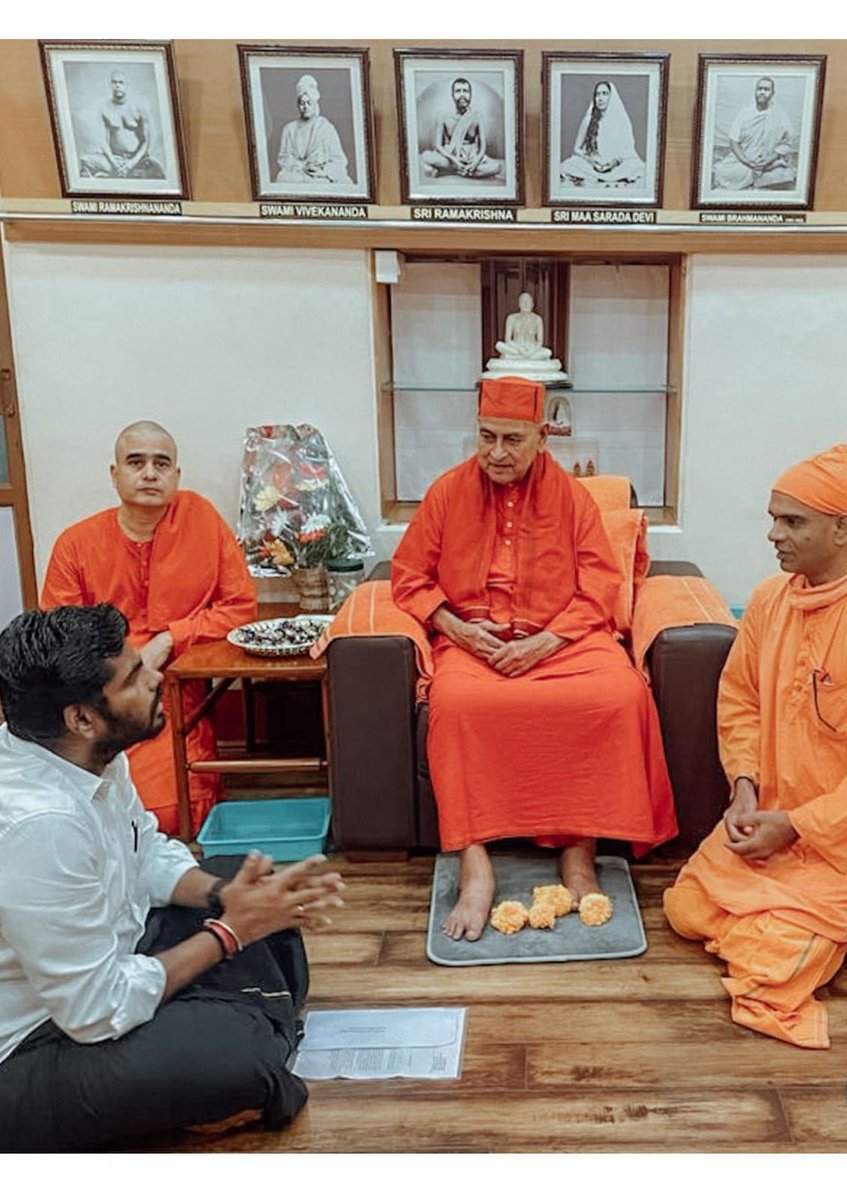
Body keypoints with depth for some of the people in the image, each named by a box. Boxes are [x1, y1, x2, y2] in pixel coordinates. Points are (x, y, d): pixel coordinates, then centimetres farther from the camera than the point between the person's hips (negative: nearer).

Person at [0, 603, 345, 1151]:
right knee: (241, 1047, -29)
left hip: (100, 959, 9)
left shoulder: (91, 754, -8)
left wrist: (224, 894, -11)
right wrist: (231, 929, -19)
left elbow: (150, 855, 8)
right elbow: (97, 1013, -27)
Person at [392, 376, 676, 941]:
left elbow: (600, 589, 1)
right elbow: (410, 577, 8)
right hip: (473, 641, 0)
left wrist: (542, 643, -13)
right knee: (454, 701, -34)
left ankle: (579, 851, -15)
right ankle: (474, 866, -25)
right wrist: (456, 627, -9)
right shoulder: (447, 492, 6)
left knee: (623, 695, -29)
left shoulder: (573, 497, 5)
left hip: (562, 638, 1)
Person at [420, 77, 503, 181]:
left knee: (496, 166, -28)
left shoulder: (476, 118, 2)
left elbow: (483, 147, -2)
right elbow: (438, 145, -3)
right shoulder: (444, 117, 0)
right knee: (426, 156, -30)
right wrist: (453, 159, -21)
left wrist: (476, 162, -23)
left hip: (471, 159, 1)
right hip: (449, 158, 0)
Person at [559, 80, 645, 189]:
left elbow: (629, 150, 6)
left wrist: (617, 160, -14)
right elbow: (577, 149, 10)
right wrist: (589, 159, -9)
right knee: (567, 166, -28)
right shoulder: (587, 121, 10)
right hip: (591, 167, 0)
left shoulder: (622, 121, 8)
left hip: (617, 167, 0)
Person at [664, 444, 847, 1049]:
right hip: (769, 818, 6)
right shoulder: (769, 599, -1)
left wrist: (795, 827, -19)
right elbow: (738, 699, 10)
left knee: (766, 964, -12)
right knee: (687, 909, 1)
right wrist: (745, 787, -4)